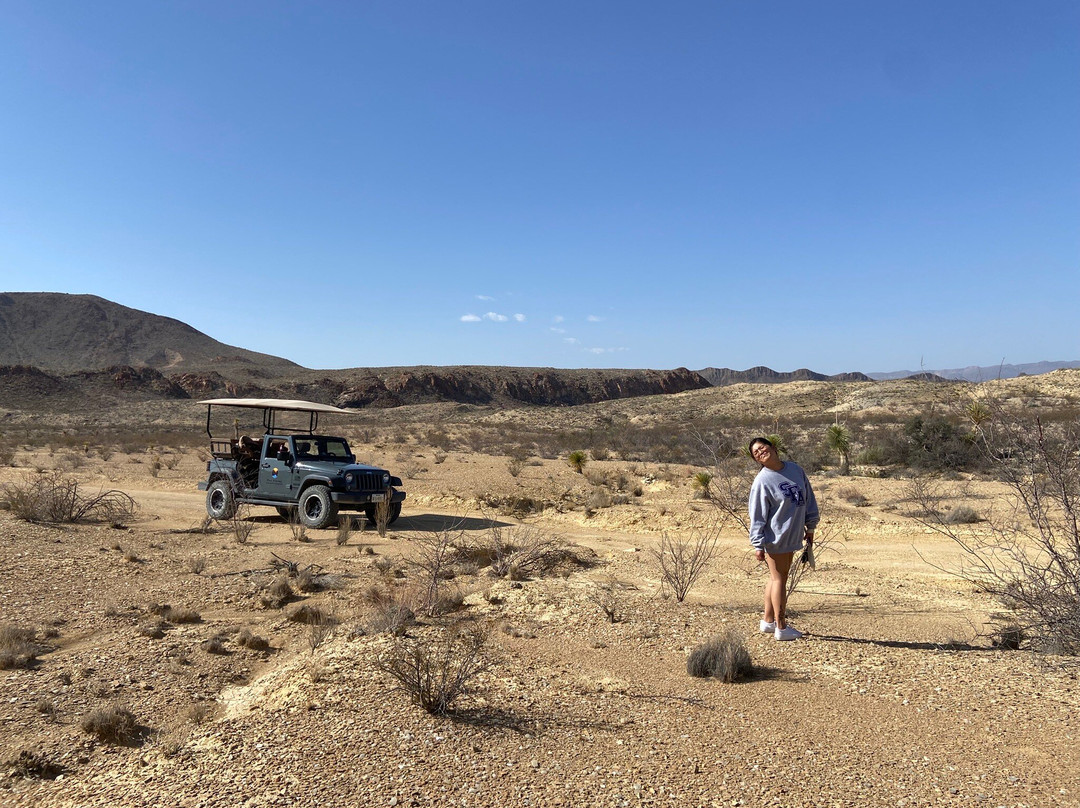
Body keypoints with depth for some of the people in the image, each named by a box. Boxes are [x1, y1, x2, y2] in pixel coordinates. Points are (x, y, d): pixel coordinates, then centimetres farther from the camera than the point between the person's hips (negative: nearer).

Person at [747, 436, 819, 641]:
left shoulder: (795, 470, 4)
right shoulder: (762, 481, -14)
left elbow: (808, 498, 14)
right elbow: (757, 515, -13)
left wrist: (810, 526, 15)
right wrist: (758, 544, -15)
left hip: (791, 536, 7)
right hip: (775, 538, -7)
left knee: (776, 578, 16)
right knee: (779, 579, 1)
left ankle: (768, 621, 29)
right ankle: (781, 628, 11)